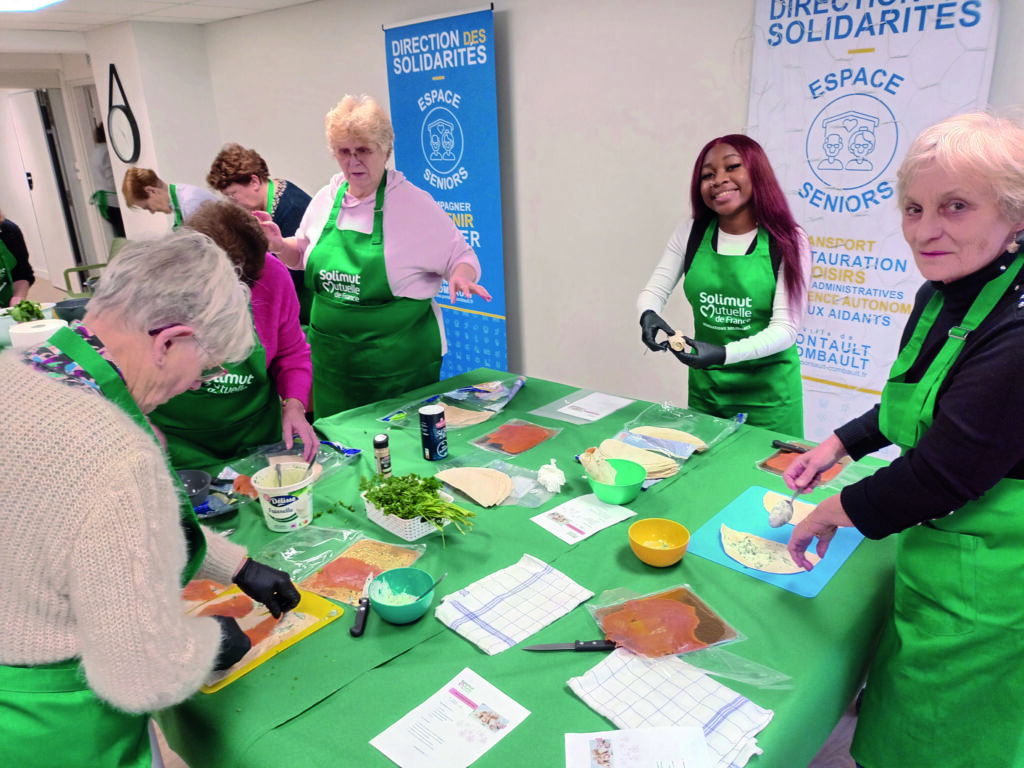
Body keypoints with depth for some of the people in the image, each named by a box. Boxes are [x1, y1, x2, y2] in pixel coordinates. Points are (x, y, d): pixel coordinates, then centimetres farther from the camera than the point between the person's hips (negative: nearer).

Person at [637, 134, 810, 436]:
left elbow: (785, 329, -15)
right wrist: (648, 315, -23)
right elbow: (654, 291, 2)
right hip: (704, 389, 3)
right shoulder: (690, 234, 0)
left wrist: (724, 353, -30)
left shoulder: (788, 241, -9)